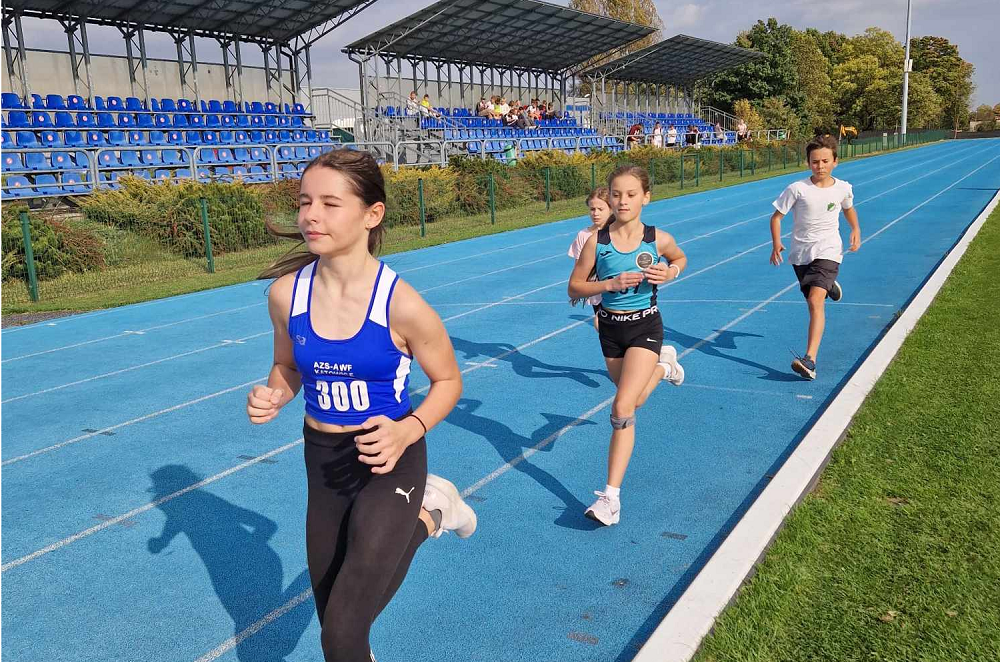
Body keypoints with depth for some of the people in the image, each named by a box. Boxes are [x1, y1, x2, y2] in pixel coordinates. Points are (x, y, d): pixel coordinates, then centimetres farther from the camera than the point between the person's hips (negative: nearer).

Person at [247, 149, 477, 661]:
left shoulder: (401, 305, -22)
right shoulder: (285, 292, -11)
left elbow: (448, 381, -6)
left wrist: (407, 431, -24)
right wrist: (272, 397, -14)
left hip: (389, 462, -5)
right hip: (323, 462, 5)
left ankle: (429, 515, 17)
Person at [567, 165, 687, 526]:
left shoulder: (658, 239, -10)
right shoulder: (597, 240, -10)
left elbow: (680, 258, 13)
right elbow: (575, 288, -4)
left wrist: (669, 273, -10)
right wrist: (611, 283, -20)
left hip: (645, 326, -3)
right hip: (610, 328, 3)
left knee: (623, 408, -17)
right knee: (632, 400, 23)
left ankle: (611, 496, -10)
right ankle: (663, 365, 56)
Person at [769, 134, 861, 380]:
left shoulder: (843, 188, -3)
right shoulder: (797, 189, -10)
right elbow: (776, 216, -4)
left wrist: (855, 229, 9)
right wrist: (776, 243, -14)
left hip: (827, 251, -2)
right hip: (801, 253, 2)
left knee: (815, 301, -21)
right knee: (813, 301, 18)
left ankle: (810, 361, -29)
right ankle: (829, 286, 59)